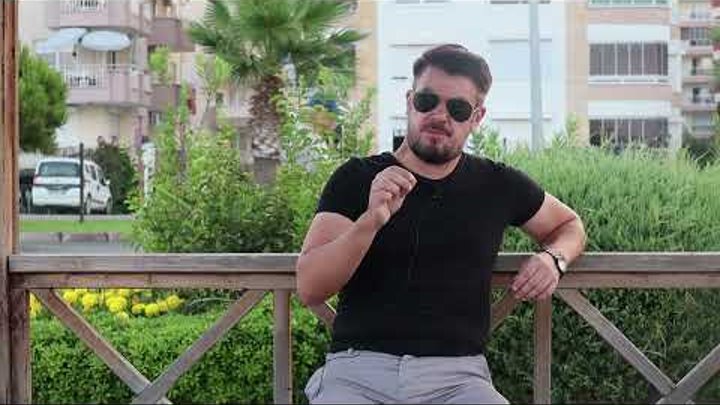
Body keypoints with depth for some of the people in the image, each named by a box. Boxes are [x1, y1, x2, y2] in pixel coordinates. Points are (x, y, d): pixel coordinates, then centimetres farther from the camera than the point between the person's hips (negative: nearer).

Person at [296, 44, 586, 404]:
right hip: (358, 367, -2)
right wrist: (371, 220, -20)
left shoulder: (497, 185, 11)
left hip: (456, 374, 2)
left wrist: (553, 259, 6)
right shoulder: (355, 179, 6)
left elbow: (569, 225, 30)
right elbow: (309, 289, -4)